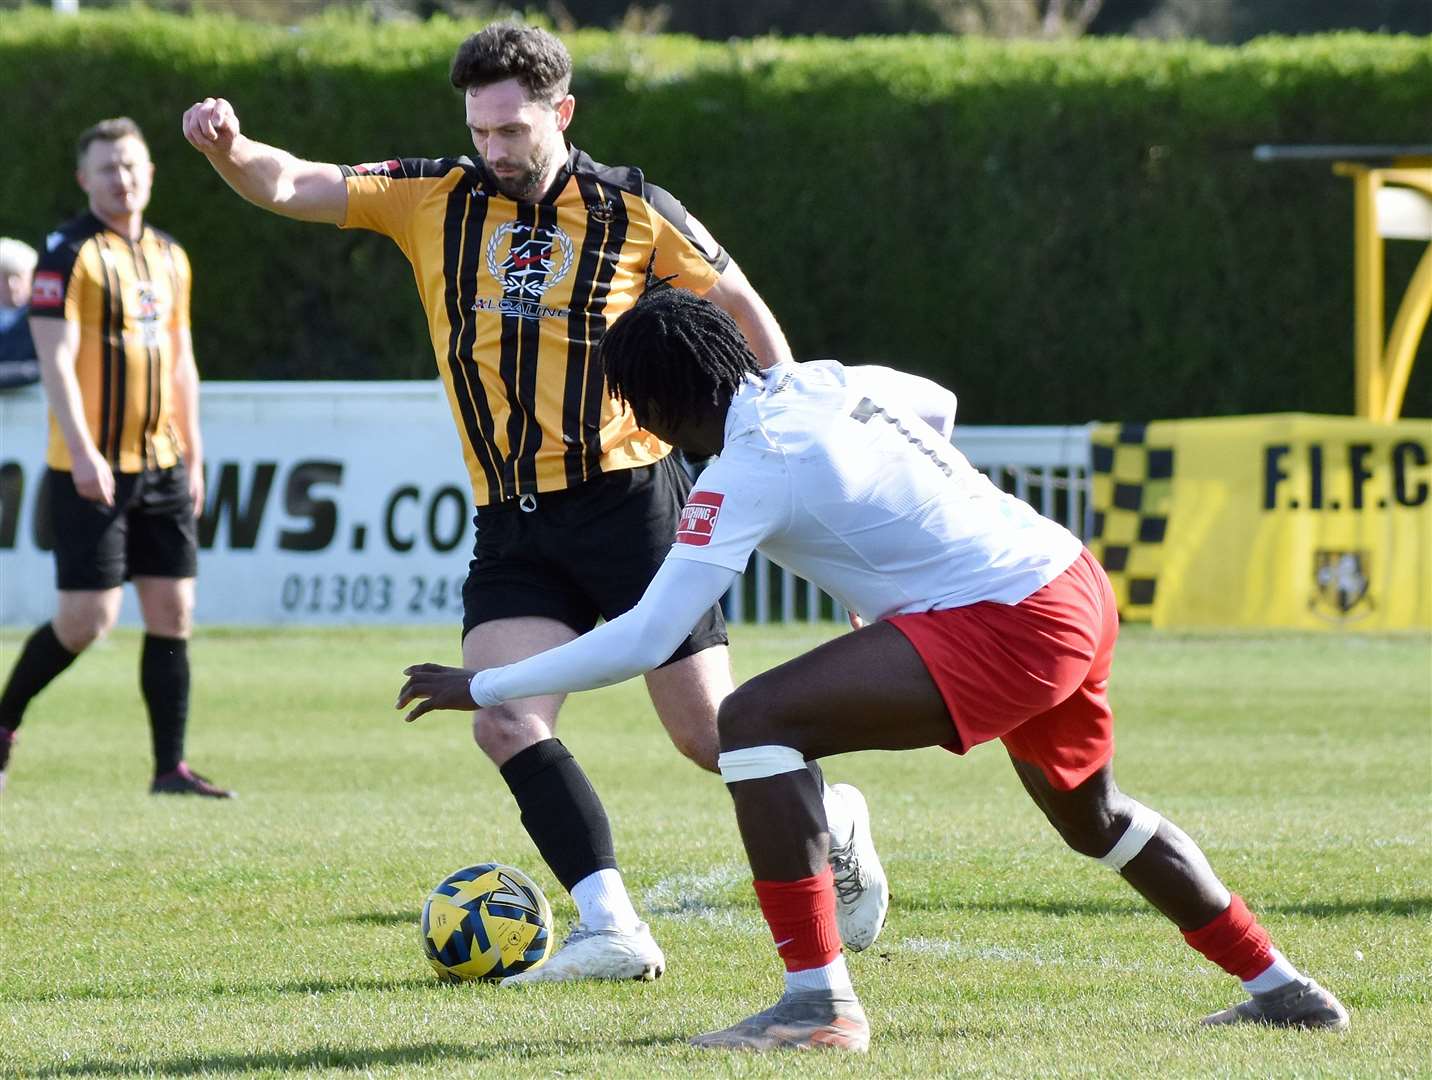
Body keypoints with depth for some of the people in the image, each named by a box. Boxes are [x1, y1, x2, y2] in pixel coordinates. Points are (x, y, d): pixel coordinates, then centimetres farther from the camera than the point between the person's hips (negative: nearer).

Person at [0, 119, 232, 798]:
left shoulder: (169, 258, 14)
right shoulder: (69, 255, -8)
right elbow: (55, 360, -15)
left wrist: (193, 456, 16)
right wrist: (81, 451, -24)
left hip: (161, 463, 7)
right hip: (91, 470, -7)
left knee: (172, 614, 2)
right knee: (87, 619, -8)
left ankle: (170, 768, 6)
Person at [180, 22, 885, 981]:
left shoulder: (634, 212, -2)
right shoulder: (432, 198, 3)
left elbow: (737, 300, 10)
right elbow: (294, 187, -6)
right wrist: (230, 150, -27)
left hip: (628, 499, -3)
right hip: (512, 523, 3)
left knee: (707, 730, -1)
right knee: (506, 723, -17)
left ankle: (830, 824, 29)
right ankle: (613, 929, -14)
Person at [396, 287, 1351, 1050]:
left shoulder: (748, 473, -13)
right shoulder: (832, 384, 10)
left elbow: (642, 640, -15)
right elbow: (936, 405, 33)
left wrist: (483, 687, -8)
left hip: (1004, 629, -10)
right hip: (1076, 581, 10)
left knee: (757, 723, -16)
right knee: (1089, 812, 33)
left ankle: (820, 1001, -18)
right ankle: (1283, 989, 43)